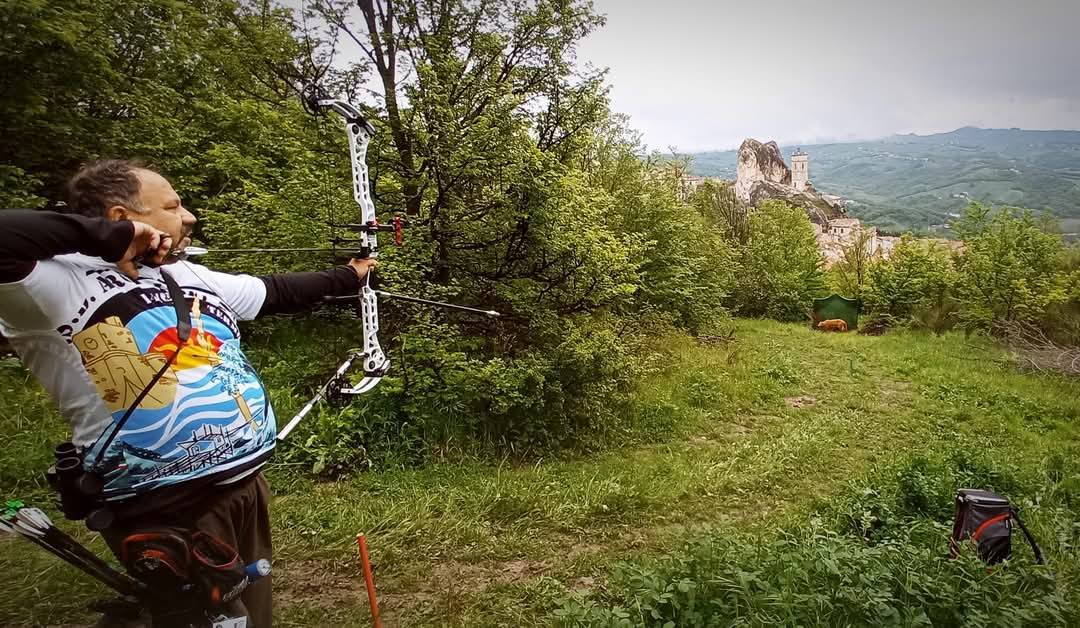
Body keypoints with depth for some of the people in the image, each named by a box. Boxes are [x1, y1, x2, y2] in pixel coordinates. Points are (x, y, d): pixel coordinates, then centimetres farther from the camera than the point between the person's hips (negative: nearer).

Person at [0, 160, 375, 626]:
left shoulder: (192, 277, 10)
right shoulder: (61, 283, -12)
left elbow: (278, 291, 21)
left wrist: (347, 277, 31)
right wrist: (108, 236, -21)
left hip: (250, 488, 8)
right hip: (169, 513, -7)